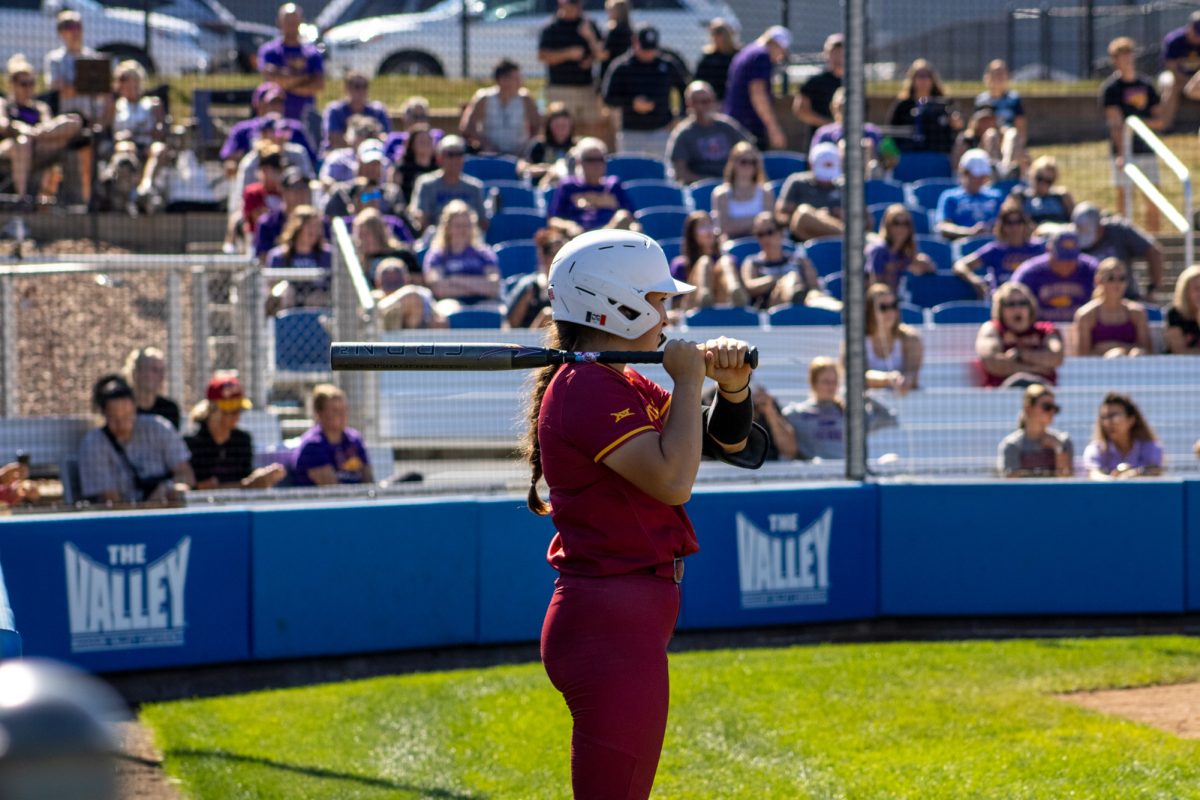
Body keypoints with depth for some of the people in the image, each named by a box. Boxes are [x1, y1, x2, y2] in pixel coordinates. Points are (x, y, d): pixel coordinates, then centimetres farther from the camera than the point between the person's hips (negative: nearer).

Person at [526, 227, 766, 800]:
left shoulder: (629, 387, 15)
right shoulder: (587, 389, -15)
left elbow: (730, 445, 21)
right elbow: (672, 479, -25)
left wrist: (732, 389, 1)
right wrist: (689, 381, -13)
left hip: (631, 621, 11)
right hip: (612, 624, -11)